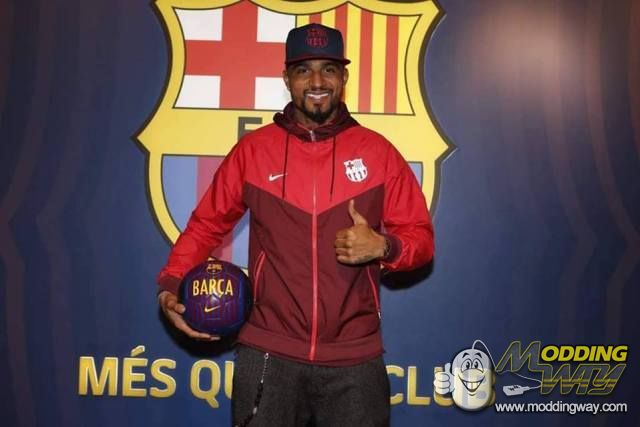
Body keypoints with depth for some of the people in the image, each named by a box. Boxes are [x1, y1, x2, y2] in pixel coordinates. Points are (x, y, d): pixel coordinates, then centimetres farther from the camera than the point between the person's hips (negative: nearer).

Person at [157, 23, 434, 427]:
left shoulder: (378, 152, 2)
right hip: (268, 355, 0)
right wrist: (170, 285, -4)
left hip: (354, 359, 1)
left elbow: (421, 237, 6)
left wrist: (383, 247, -15)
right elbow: (207, 224, 9)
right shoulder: (251, 150, 2)